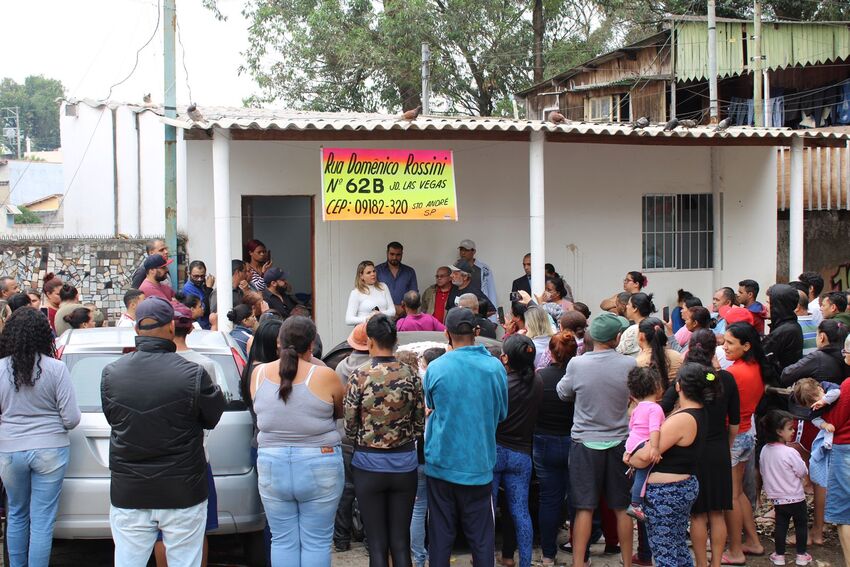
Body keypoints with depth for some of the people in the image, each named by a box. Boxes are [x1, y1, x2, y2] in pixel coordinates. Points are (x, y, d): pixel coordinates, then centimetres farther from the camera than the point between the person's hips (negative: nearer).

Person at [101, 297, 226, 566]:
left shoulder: (111, 373, -6)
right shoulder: (193, 374, -16)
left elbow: (111, 417, 7)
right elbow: (214, 416, -2)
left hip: (128, 495, 3)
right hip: (182, 494, -2)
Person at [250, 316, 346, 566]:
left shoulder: (259, 374, -2)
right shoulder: (325, 376, -12)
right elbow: (341, 412, 5)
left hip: (272, 465, 3)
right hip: (319, 467, -3)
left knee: (282, 541, 11)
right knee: (316, 543, 7)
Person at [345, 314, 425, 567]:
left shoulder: (360, 376, -10)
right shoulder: (411, 375, -3)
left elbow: (350, 426, -6)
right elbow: (420, 424, 3)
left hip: (369, 463, -2)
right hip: (405, 463, 2)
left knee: (377, 544, 4)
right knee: (401, 542, 10)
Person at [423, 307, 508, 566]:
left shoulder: (435, 368, -7)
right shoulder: (495, 367, -5)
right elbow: (502, 413, 8)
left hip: (441, 464, 0)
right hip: (479, 464, 0)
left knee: (440, 535, 7)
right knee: (481, 537, 7)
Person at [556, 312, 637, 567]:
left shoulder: (577, 364, -12)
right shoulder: (629, 364, -11)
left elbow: (563, 392, 6)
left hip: (585, 443, -1)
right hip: (619, 441, 1)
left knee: (584, 508, 3)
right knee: (622, 507, 12)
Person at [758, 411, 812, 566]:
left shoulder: (765, 450, -5)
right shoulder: (790, 453, -25)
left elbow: (763, 471, 6)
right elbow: (803, 472, -15)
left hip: (776, 498, 5)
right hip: (795, 498, -5)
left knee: (781, 525, 15)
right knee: (801, 524, 13)